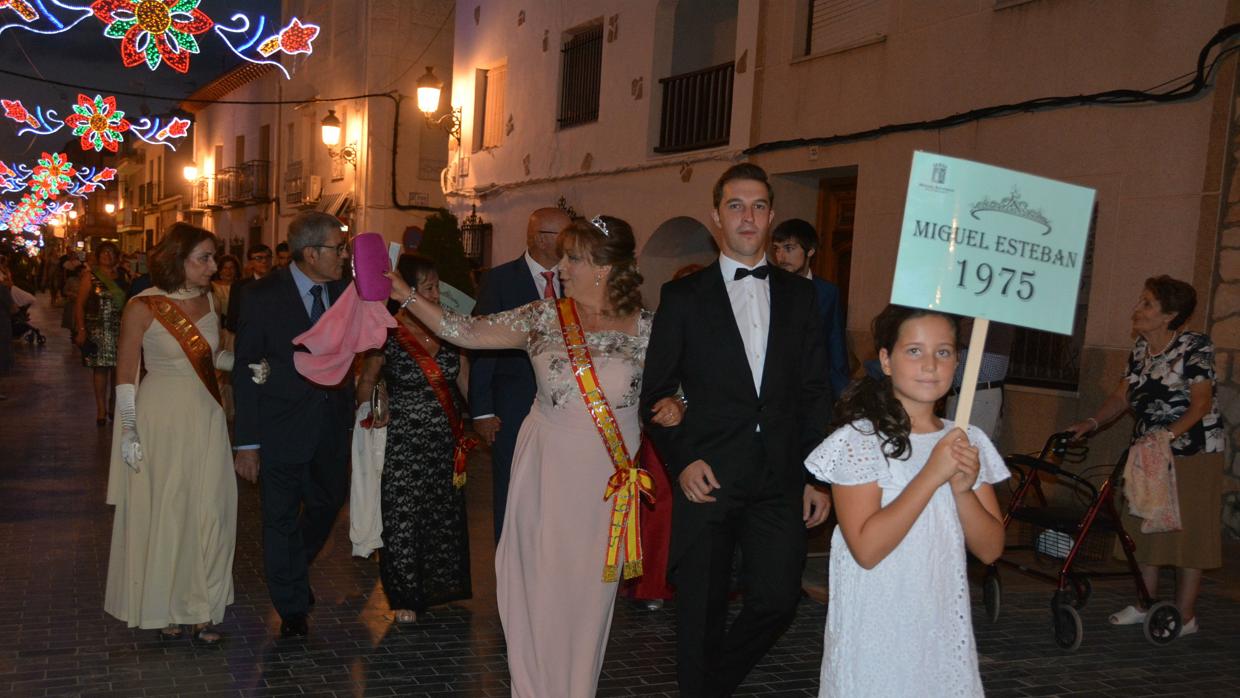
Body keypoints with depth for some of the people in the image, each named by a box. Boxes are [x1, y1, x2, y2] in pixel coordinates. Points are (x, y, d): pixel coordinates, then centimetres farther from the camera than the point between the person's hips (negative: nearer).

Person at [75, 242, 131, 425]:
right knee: (100, 367, -2)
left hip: (120, 328, 3)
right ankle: (101, 409, 5)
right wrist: (81, 329, -11)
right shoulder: (90, 275, 0)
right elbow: (79, 304, -3)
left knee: (118, 367, 6)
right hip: (98, 329, -3)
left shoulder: (122, 276, 9)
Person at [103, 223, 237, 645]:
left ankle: (201, 608, 16)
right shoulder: (143, 308, -10)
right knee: (161, 512, 6)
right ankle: (160, 607, 23)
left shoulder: (208, 300, 4)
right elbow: (126, 374, -5)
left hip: (206, 418, 4)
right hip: (160, 420, -4)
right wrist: (129, 432, -8)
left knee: (209, 512, 4)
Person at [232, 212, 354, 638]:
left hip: (333, 424, 5)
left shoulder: (346, 291, 1)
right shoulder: (263, 296, -11)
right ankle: (293, 610, 22)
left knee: (327, 503, 18)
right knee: (282, 518, 6)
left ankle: (293, 570, 47)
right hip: (282, 426, -4)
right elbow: (245, 371, -10)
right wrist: (247, 443, -13)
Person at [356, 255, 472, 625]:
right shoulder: (388, 334, -8)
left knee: (446, 513, 12)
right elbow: (366, 382, 5)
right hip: (403, 444, -4)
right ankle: (405, 597, 19)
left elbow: (465, 380, 7)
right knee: (403, 518, 3)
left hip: (447, 442, 4)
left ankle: (440, 585, 30)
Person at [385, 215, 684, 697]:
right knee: (540, 579, 6)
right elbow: (466, 332, -2)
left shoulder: (645, 328, -2)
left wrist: (674, 406, -12)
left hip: (609, 472, 0)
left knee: (590, 584, 9)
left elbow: (669, 388, 10)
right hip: (546, 467, 1)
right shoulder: (543, 318, -1)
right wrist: (407, 297, -6)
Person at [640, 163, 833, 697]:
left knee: (778, 599, 1)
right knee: (702, 611, 6)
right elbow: (655, 392, 3)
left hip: (780, 480, 2)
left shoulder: (799, 296, 10)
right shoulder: (683, 297, 3)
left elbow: (815, 393, 9)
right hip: (707, 477, -2)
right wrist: (681, 461, -9)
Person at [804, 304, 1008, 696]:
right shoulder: (858, 440, -11)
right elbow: (867, 548, -20)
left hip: (943, 632, 4)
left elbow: (990, 550, 2)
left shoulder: (968, 443, 3)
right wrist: (932, 475, -22)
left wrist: (963, 489, -15)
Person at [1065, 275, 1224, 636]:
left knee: (1188, 531, -2)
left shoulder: (1195, 346, -14)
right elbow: (1122, 396, 6)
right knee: (1145, 527, 11)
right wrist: (1093, 422, -9)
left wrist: (1169, 433, -33)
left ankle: (1185, 616, 6)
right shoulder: (1140, 349, 6)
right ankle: (1146, 604, 23)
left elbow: (1201, 403, -20)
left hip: (1193, 453, -7)